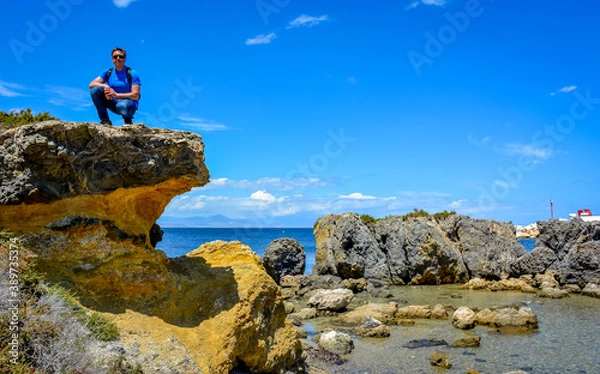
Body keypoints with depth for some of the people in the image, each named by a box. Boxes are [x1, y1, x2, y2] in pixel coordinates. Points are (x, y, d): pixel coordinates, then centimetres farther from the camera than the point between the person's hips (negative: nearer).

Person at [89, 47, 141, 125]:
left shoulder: (132, 74, -7)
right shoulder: (107, 72, 5)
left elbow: (135, 96, -15)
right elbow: (91, 85, -2)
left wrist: (116, 95, -22)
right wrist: (105, 86, -22)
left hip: (129, 104, -5)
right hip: (113, 103, 5)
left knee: (121, 106, -40)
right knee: (94, 90, -15)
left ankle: (128, 120, -4)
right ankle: (105, 120, -9)